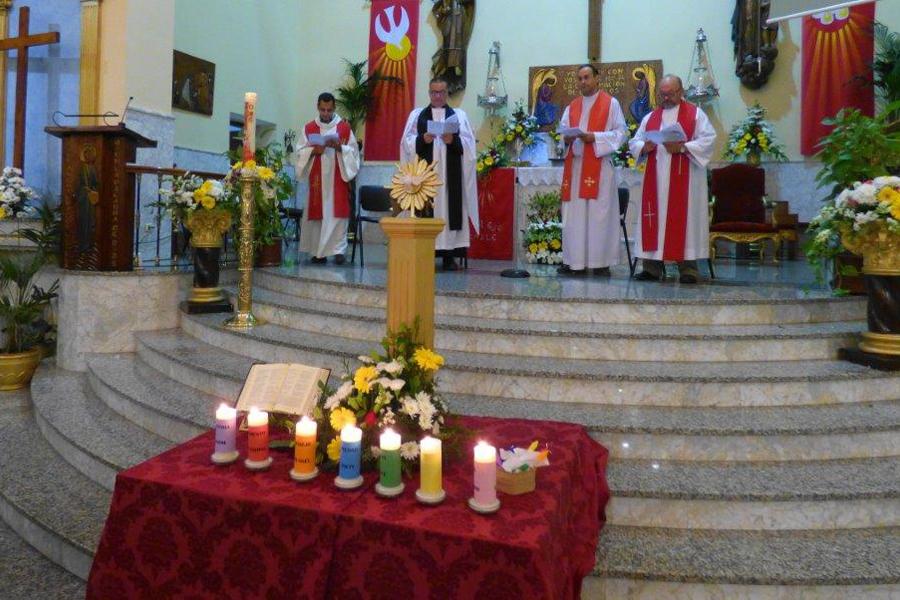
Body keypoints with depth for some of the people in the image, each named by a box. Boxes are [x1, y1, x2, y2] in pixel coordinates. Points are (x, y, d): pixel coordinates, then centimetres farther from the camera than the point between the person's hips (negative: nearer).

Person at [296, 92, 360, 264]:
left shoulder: (344, 127, 7)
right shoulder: (309, 128, 10)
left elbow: (353, 152, 4)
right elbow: (301, 153, 6)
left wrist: (339, 147, -14)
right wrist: (314, 151, -13)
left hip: (338, 179, -1)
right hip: (317, 179, 1)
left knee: (337, 213, -8)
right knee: (317, 213, 1)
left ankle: (338, 250, -7)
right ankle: (318, 252, 7)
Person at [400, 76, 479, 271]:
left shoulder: (459, 115, 13)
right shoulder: (417, 114, 14)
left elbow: (469, 142, 5)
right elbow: (407, 141, 5)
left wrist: (453, 140, -13)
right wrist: (422, 140, -13)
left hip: (450, 174, 0)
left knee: (449, 209, -4)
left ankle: (449, 255, 0)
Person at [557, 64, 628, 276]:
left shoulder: (611, 103, 5)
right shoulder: (572, 107, 19)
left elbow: (622, 132, -1)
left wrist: (595, 137, -13)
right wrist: (566, 138, -7)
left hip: (599, 167, -4)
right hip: (574, 166, 5)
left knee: (599, 214, -6)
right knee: (574, 215, 1)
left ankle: (601, 261, -3)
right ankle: (575, 261, 5)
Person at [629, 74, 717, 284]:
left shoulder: (695, 114, 7)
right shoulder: (650, 117, 18)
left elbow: (708, 140, -4)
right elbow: (634, 143, 15)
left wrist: (683, 147, -18)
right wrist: (644, 147, -7)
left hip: (684, 179, -3)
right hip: (655, 180, 4)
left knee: (683, 218, -6)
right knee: (654, 219, 0)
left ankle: (688, 267, -3)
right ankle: (652, 266, 4)